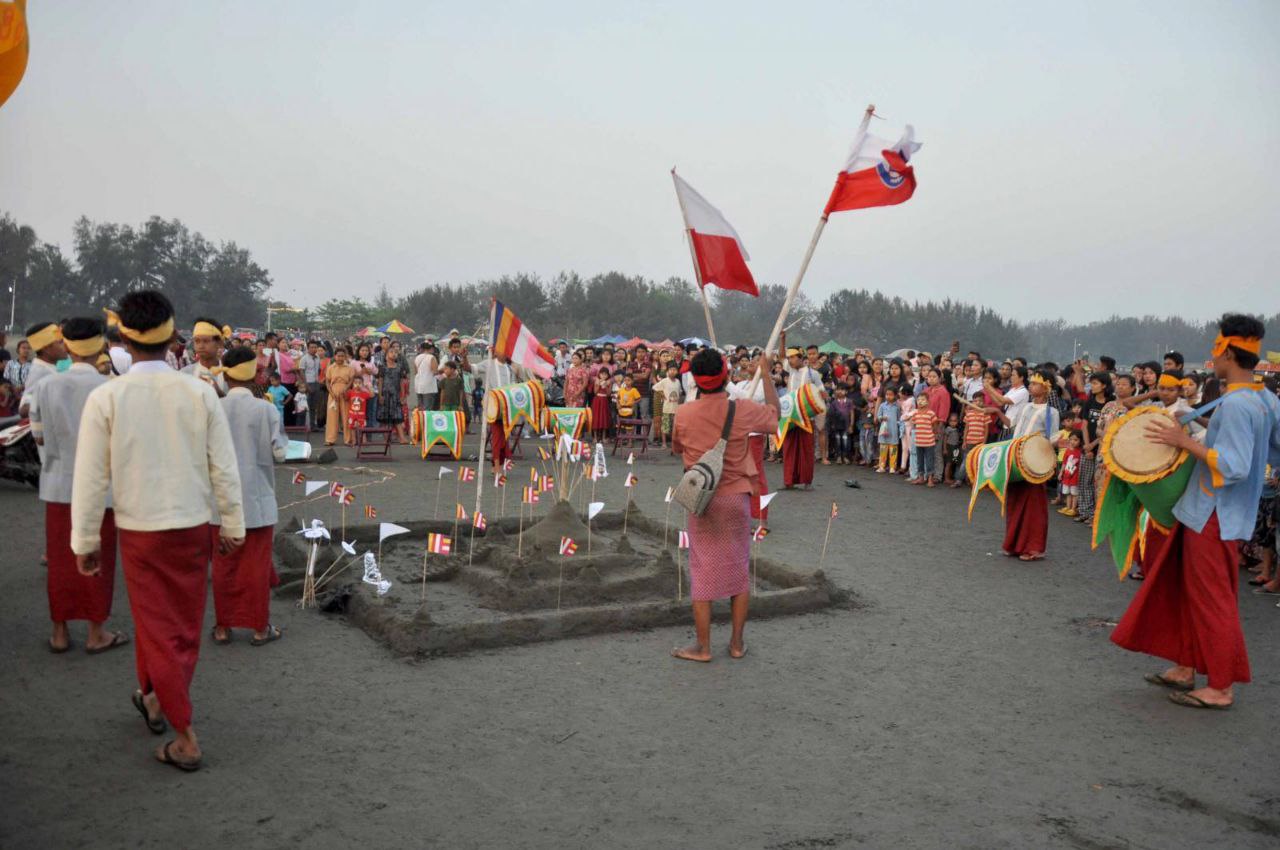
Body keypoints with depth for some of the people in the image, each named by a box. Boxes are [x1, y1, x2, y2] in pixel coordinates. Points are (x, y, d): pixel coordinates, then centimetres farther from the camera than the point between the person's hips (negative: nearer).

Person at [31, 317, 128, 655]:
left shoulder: (47, 385, -2)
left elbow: (39, 437, 6)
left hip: (59, 484, 3)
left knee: (61, 560, 12)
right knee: (97, 561, 8)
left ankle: (59, 632, 22)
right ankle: (96, 633, 16)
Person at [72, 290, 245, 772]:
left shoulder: (106, 398, -12)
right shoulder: (200, 393, -9)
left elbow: (92, 478, -7)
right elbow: (224, 469, -5)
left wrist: (86, 542, 4)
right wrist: (233, 525, 7)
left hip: (139, 532, -1)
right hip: (192, 528, 1)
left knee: (159, 629, 10)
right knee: (185, 626, 21)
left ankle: (186, 739, 14)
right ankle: (152, 696, 41)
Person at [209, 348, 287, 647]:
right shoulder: (266, 409, -11)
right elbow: (280, 453, -8)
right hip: (257, 499, -1)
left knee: (223, 565, 12)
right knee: (257, 565, 8)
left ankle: (223, 626, 20)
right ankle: (260, 627, 15)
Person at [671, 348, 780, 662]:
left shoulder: (684, 414, -11)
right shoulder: (742, 410, -12)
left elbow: (677, 448, 8)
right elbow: (774, 413, 9)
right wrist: (765, 374, 19)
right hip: (736, 497, 0)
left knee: (702, 571, 7)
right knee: (739, 569, 12)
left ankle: (702, 647, 12)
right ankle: (737, 643, 18)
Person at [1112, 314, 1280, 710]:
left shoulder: (1236, 404, -22)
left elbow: (1231, 467, -27)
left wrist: (1185, 441, -20)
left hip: (1214, 518, -10)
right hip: (1208, 514, 10)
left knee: (1212, 602, 1)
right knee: (1188, 593, 18)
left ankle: (1221, 688, 12)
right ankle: (1186, 668, 28)